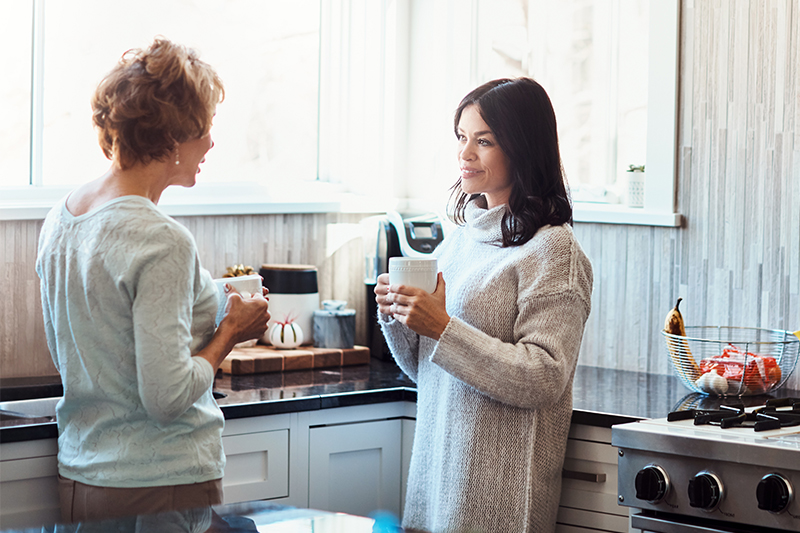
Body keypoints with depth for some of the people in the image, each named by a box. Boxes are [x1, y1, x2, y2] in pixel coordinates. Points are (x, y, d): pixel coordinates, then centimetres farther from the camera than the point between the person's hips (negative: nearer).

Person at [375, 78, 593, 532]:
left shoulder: (553, 250, -11)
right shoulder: (461, 238, 11)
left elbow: (544, 379, -19)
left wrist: (443, 328, -22)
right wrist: (397, 317, -3)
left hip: (499, 477, -7)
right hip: (437, 458, 7)